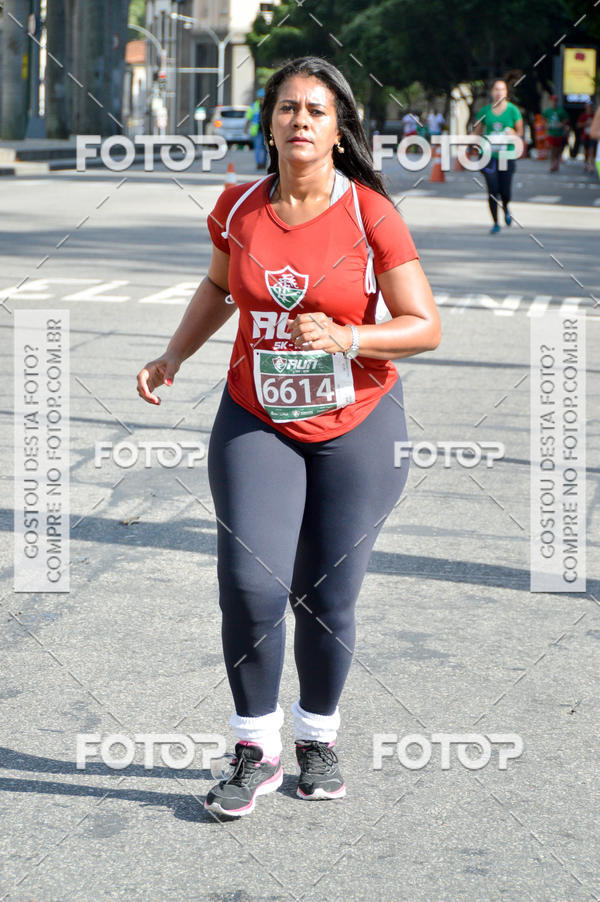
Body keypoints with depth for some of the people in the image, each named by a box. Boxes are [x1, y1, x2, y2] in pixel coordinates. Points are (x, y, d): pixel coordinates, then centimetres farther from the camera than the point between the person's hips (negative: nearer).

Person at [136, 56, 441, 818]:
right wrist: (173, 357, 9)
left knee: (327, 599, 2)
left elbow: (425, 327, -9)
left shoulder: (371, 215, -11)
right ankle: (255, 751, 6)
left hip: (357, 426, -1)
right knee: (250, 584, -12)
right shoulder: (238, 207, -1)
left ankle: (319, 738, 27)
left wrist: (346, 338, -25)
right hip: (256, 420, 2)